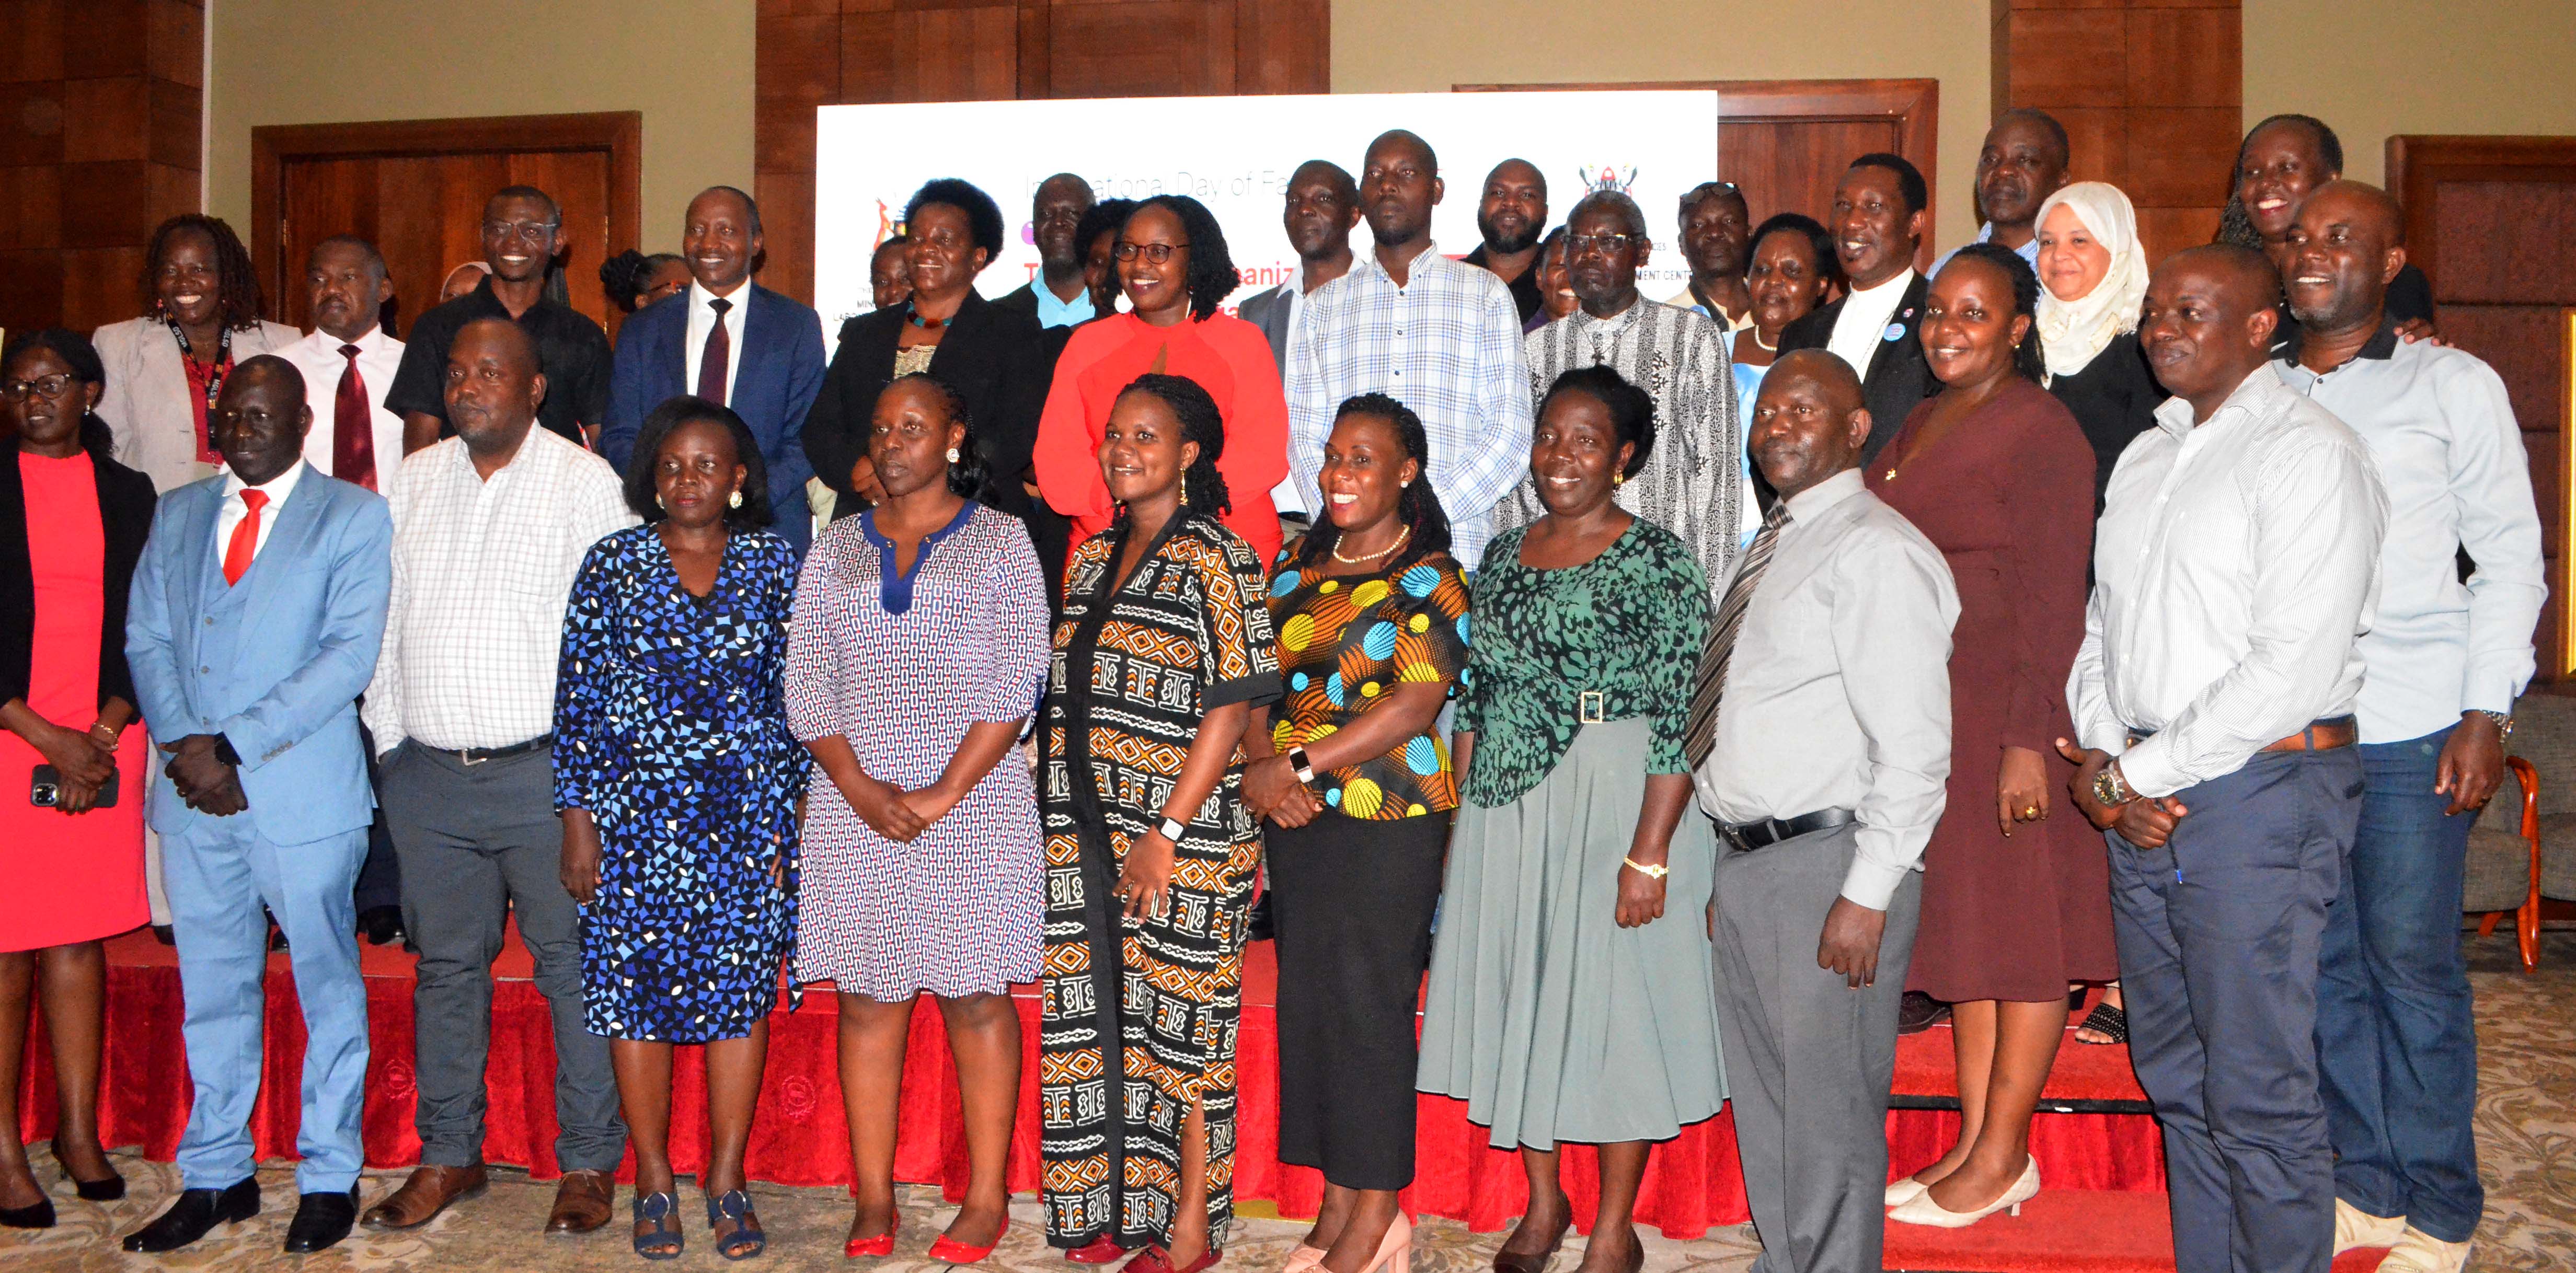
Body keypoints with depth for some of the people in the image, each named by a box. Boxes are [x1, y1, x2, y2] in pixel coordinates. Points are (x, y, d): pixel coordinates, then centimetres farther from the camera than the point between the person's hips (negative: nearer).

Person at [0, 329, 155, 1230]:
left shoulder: (129, 495, 9)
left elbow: (144, 630, 8)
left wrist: (102, 735, -5)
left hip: (103, 746, 2)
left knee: (81, 941, 7)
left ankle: (78, 1134, 16)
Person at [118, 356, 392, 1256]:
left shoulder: (354, 516, 0)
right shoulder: (178, 513, 15)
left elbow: (349, 654, -10)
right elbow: (146, 640, 9)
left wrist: (235, 745, -14)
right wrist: (185, 745, -7)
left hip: (302, 789, -4)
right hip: (193, 790, 4)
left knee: (326, 983, 5)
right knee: (212, 988, 12)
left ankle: (329, 1178, 17)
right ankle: (216, 1175, 24)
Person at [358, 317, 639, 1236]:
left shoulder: (586, 483, -3)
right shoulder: (416, 479, 12)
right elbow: (385, 616, 15)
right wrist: (389, 736, 10)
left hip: (542, 771, -4)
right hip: (427, 772, 5)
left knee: (574, 964, 1)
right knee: (446, 963, 13)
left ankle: (588, 1162, 12)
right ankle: (448, 1155, 26)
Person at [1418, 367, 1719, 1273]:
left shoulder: (1657, 561, -9)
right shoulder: (1504, 555, 10)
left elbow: (1678, 720, -14)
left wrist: (1649, 853, -19)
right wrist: (1463, 816, 9)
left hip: (1616, 798, -6)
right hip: (1506, 807, 6)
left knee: (1614, 994, 2)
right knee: (1515, 993, 12)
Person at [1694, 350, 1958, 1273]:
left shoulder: (1878, 553, -13)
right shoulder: (1772, 548, 16)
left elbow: (1915, 746, -19)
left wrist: (1867, 894, -21)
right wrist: (1732, 871, 16)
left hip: (1830, 864, -9)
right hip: (1748, 861, 9)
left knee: (1828, 1111, 0)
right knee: (1761, 1104, 19)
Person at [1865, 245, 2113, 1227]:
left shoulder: (2040, 429, -11)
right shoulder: (1921, 424, 14)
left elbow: (2054, 601, -15)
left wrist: (2028, 740, -20)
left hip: (2006, 703, -8)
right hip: (1926, 706, 8)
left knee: (2018, 921, 1)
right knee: (1958, 917, 11)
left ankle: (2004, 1156, 11)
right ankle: (1974, 1139, 20)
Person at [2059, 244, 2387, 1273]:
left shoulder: (2310, 453, -8)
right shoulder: (2143, 459, 17)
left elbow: (2295, 665, -16)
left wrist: (2140, 774, -12)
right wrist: (2103, 759, 0)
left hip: (2258, 792, -7)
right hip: (2139, 802, 7)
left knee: (2258, 1097, -2)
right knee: (2177, 1082, 14)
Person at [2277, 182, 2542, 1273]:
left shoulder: (2454, 386, 2)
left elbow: (2511, 556, 0)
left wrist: (2487, 713, -8)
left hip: (2411, 730, -3)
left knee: (2413, 968, 1)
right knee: (2325, 965, 9)